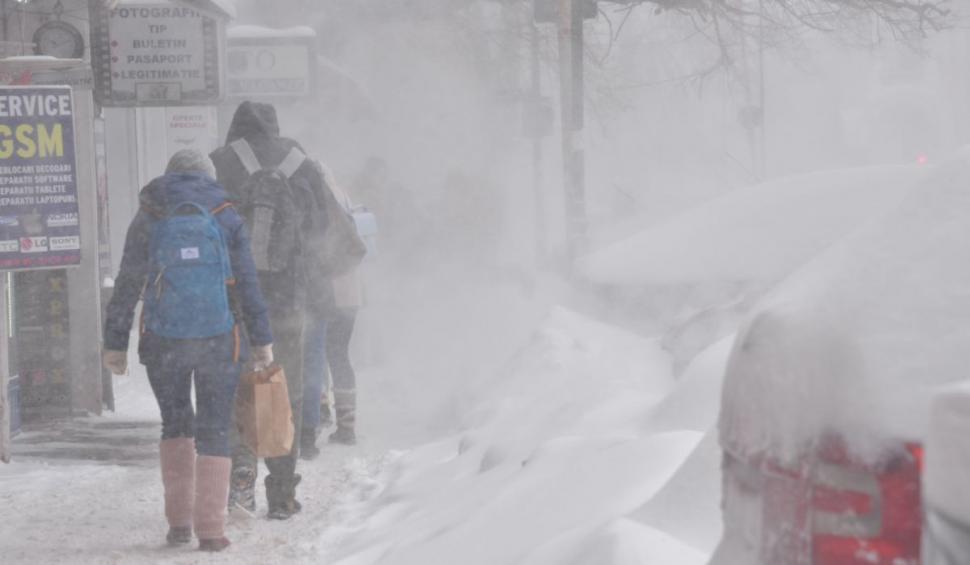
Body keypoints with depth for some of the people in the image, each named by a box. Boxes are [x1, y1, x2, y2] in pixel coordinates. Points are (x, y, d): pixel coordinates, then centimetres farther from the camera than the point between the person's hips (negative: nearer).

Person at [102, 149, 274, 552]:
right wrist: (262, 340, 6)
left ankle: (179, 521, 10)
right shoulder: (226, 219, 3)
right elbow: (247, 283, 1)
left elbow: (127, 287, 2)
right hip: (219, 342, -1)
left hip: (163, 343, 1)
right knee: (214, 431, 7)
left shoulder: (148, 220, 3)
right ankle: (211, 530, 0)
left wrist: (115, 344, 6)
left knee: (175, 425, 18)